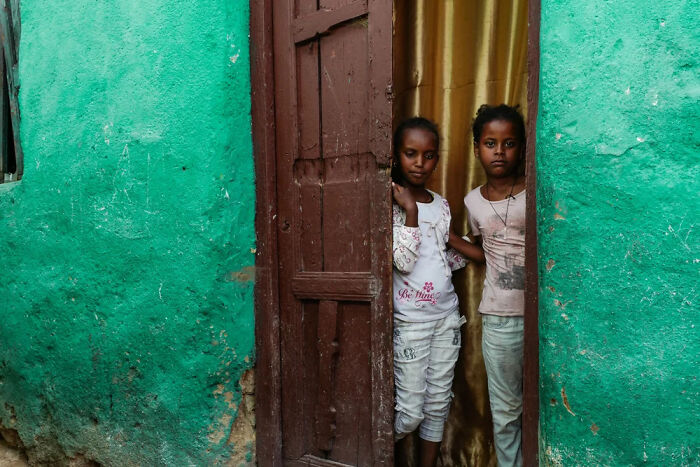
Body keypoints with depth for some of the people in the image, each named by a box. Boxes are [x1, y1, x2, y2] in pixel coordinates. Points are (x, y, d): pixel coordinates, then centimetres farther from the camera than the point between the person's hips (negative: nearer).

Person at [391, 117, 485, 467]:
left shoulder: (442, 205, 8)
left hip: (446, 316, 6)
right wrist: (410, 210, -21)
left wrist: (478, 254, 5)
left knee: (438, 404, 13)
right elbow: (404, 262, -19)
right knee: (410, 409, 2)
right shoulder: (392, 204, -10)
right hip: (410, 319, -5)